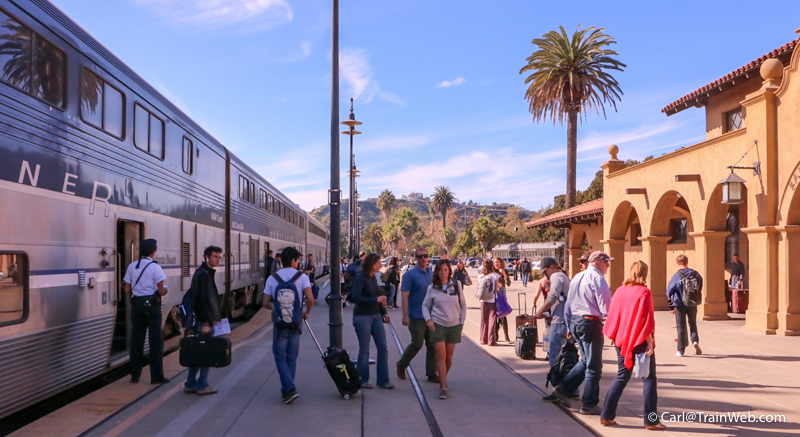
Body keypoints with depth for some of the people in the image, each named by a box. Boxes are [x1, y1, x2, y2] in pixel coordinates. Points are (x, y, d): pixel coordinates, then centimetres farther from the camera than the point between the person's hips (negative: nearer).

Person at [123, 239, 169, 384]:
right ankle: (156, 376, 4)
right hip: (152, 305, -5)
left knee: (136, 340, 11)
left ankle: (135, 375, 17)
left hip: (136, 304, 5)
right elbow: (161, 291, -13)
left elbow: (127, 290, 5)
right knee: (156, 341, 3)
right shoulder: (155, 267, -11)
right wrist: (165, 290, 9)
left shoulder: (132, 267, 4)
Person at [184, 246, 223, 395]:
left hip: (201, 320, 10)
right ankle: (202, 385, 4)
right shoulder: (204, 274, -15)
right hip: (205, 321, -10)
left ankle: (190, 384, 20)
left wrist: (213, 319, 21)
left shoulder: (205, 273, 17)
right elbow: (201, 300, -21)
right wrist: (205, 323, -23)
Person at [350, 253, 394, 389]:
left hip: (376, 316, 7)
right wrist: (376, 300, -22)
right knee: (364, 350, 3)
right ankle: (362, 380, 17)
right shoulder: (360, 277, -11)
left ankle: (383, 380, 12)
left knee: (383, 348, 4)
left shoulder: (373, 278, 10)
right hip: (362, 317, -7)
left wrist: (383, 312, 9)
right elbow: (356, 298, -19)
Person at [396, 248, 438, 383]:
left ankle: (431, 373, 14)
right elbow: (404, 296, -12)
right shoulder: (410, 275, -8)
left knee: (432, 345, 5)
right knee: (417, 344, -4)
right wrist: (405, 316, -18)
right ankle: (401, 365, 19)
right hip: (416, 317, -6)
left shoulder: (432, 274, 11)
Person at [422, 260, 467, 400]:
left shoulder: (457, 285, 0)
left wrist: (462, 321, 2)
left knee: (449, 356, 9)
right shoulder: (432, 288, -1)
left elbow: (463, 304, 7)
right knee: (441, 355, -8)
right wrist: (428, 319, -8)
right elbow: (425, 305, 7)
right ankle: (443, 387, -4)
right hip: (438, 325, -1)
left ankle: (443, 379, 32)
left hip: (454, 325, 1)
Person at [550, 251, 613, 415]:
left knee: (585, 361, 21)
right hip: (590, 323, -8)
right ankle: (589, 405, 10)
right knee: (594, 366, 3)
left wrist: (569, 326, 21)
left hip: (574, 321, 8)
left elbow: (567, 305, 16)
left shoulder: (576, 277, 13)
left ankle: (563, 388, 14)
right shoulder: (598, 279, -13)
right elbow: (606, 308, -15)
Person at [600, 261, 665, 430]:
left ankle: (607, 415, 12)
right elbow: (646, 320, -14)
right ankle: (651, 420, 7)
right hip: (640, 341, -5)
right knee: (649, 379, 5)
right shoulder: (644, 292, -12)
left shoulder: (620, 291, 2)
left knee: (622, 377, 14)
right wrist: (650, 343, -11)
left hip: (622, 341, 5)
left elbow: (612, 316, 6)